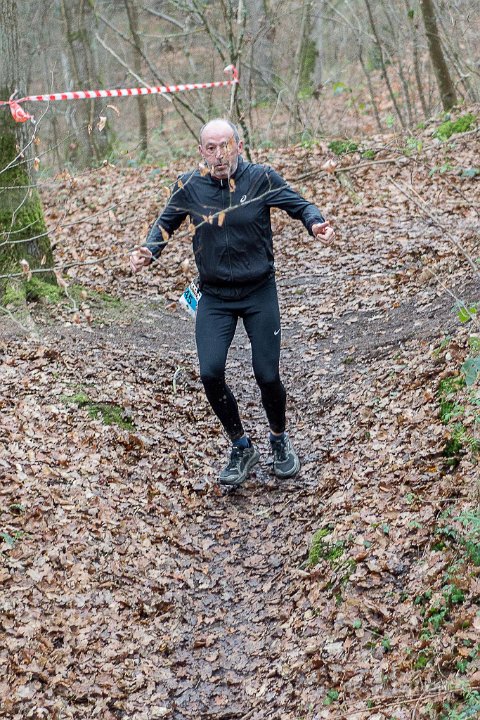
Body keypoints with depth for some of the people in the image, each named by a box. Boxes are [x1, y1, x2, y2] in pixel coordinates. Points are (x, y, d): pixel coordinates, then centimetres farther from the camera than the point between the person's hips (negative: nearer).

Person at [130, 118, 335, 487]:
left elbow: (299, 205, 1)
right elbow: (166, 223, 9)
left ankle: (280, 439, 30)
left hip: (259, 291, -1)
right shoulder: (189, 186, -6)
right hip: (215, 296, 1)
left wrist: (316, 223, -21)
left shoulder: (261, 178, -11)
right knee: (211, 373, -13)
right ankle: (242, 448, 12)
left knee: (267, 376, -3)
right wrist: (149, 251, -10)